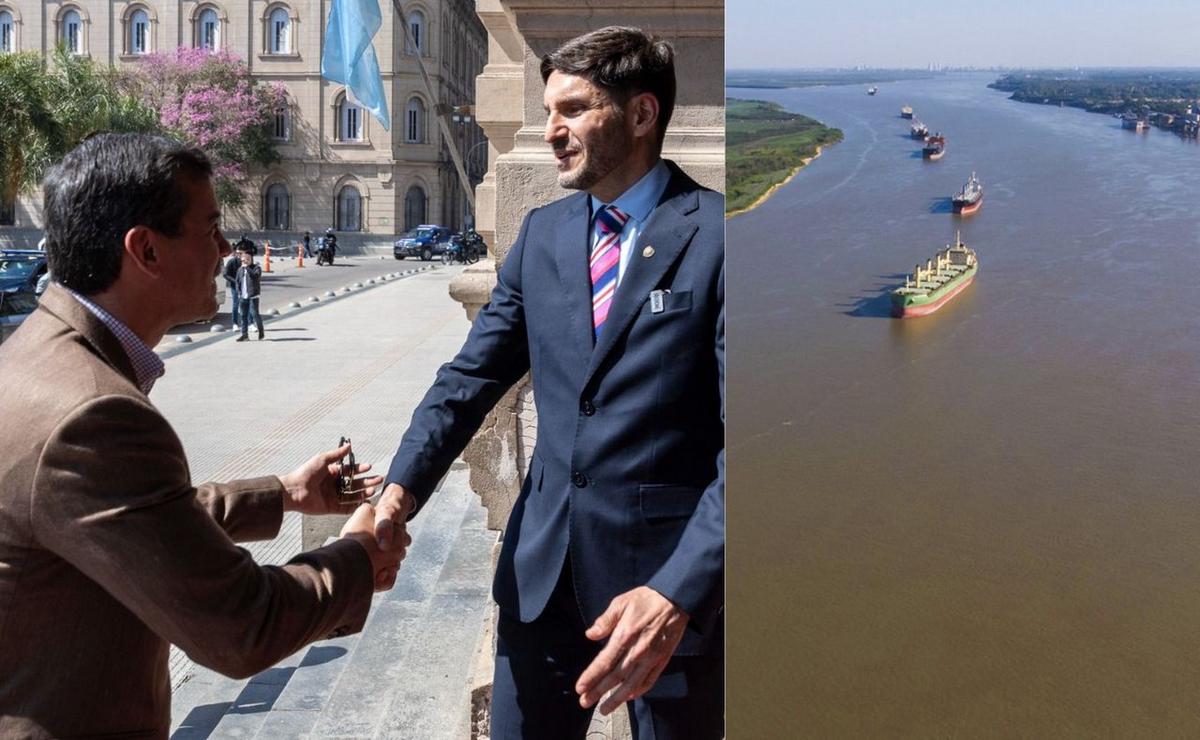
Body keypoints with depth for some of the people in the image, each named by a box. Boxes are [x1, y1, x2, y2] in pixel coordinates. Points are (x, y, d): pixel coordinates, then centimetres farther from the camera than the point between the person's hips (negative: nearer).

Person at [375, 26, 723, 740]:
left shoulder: (716, 234, -13)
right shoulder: (542, 233, 6)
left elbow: (747, 435, -19)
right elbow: (472, 375, 4)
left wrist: (677, 594, -30)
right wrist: (402, 488, -12)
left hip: (676, 577, -5)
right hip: (544, 566, 5)